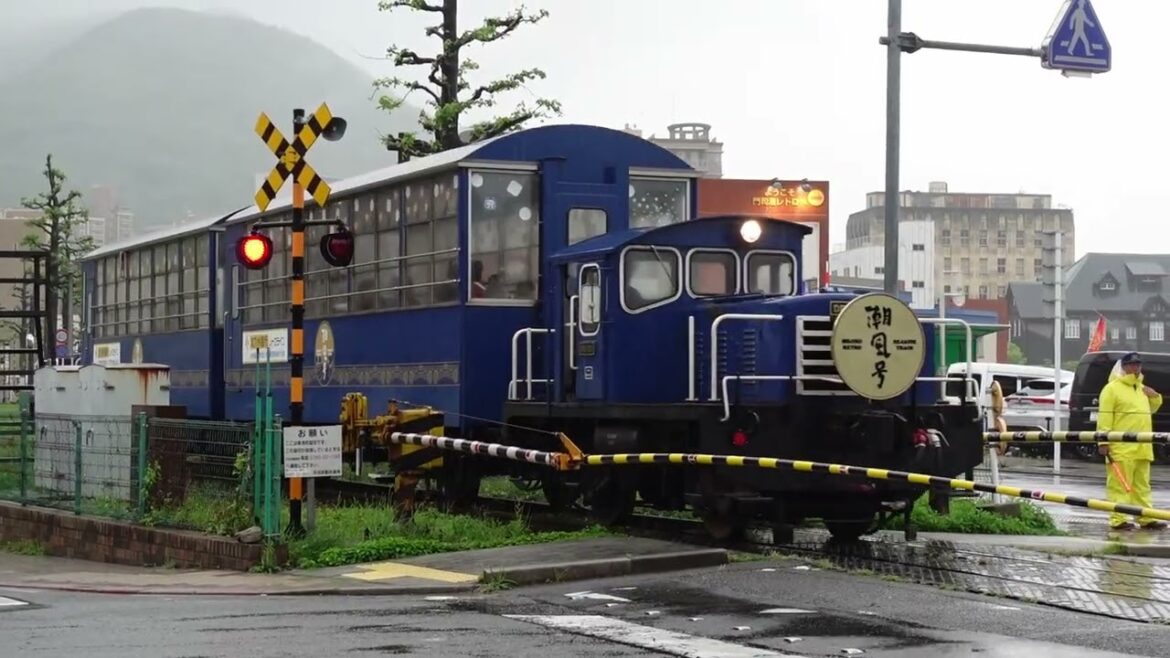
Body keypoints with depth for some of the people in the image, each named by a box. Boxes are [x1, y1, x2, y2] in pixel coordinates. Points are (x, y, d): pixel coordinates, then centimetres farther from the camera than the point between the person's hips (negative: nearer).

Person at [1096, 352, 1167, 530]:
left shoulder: (1141, 388, 19)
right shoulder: (1112, 388, -6)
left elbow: (1150, 409, 33)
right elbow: (1104, 417, -12)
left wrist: (1155, 397, 11)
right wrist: (1103, 441, -19)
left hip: (1142, 449, 8)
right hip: (1121, 449, -8)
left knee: (1142, 485, 12)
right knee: (1120, 485, -8)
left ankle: (1146, 518, 17)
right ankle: (1118, 519, -8)